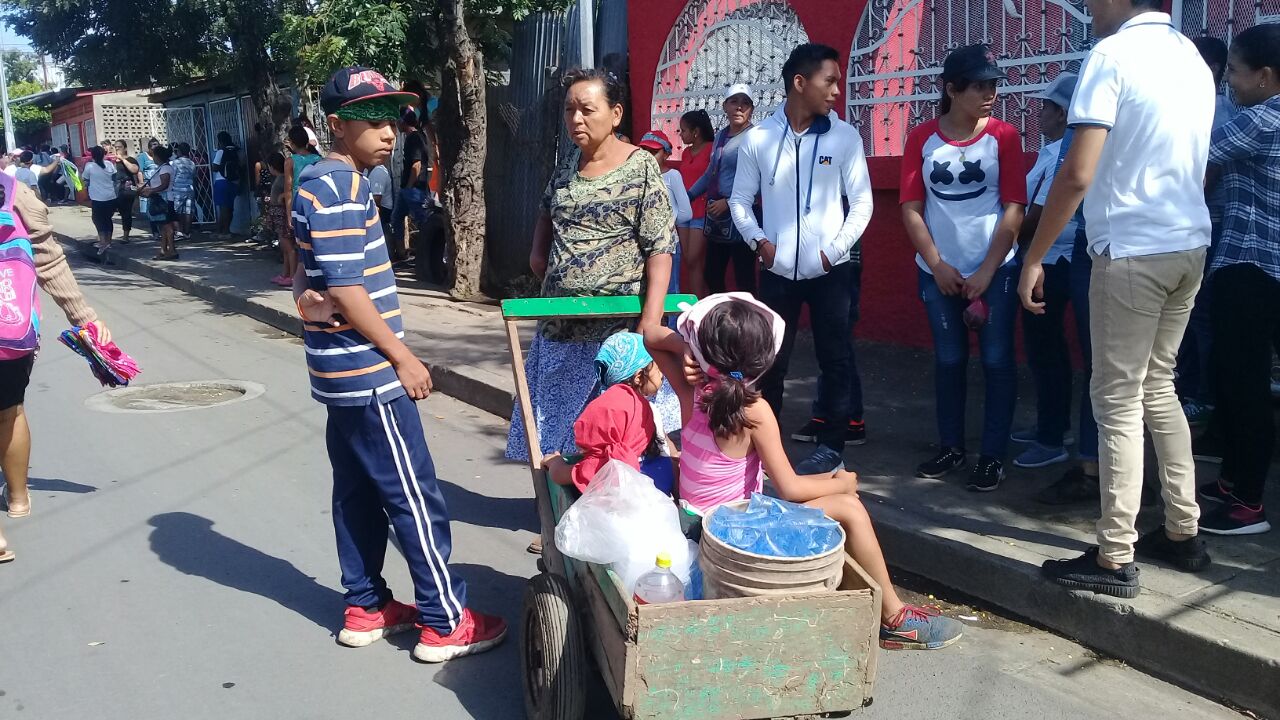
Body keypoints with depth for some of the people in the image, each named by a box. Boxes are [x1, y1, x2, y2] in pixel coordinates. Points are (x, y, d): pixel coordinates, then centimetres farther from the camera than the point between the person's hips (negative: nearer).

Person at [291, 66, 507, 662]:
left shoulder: (324, 181, 13)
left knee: (358, 490, 15)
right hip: (369, 372, -10)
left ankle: (365, 607, 26)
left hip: (345, 371, 10)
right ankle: (446, 622, 7)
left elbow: (318, 277, 21)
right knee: (415, 497, -3)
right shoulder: (338, 188, -18)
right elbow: (347, 291, -21)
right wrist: (404, 358, -16)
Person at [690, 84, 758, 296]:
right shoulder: (720, 136, 14)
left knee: (744, 280, -3)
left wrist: (729, 202, -19)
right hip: (716, 216, 8)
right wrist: (687, 196, 27)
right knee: (712, 275, 14)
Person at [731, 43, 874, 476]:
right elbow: (740, 200, 7)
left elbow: (861, 201, 0)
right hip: (777, 270, 1)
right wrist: (757, 240, -8)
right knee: (770, 361, 9)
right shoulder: (758, 139, 0)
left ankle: (832, 448, 15)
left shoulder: (844, 136, -2)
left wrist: (836, 249, -9)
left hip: (829, 271, -1)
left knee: (835, 360, 4)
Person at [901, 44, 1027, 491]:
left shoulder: (1003, 136, -3)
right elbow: (911, 208, 1)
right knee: (948, 360, 10)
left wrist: (986, 270, -9)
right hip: (938, 272, 2)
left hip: (994, 269, -1)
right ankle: (951, 448, 22)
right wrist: (937, 265, -6)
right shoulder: (922, 138, 1)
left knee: (996, 361, 1)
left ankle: (993, 455, 10)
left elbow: (1014, 208, -4)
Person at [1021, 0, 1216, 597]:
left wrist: (1033, 257, -12)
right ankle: (1182, 533, 25)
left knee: (1118, 399, -2)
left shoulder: (1112, 55, -11)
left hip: (1132, 250, -8)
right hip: (1189, 245, 8)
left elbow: (1078, 174, -18)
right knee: (1158, 388, 18)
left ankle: (1115, 559, 3)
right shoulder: (1195, 59, 14)